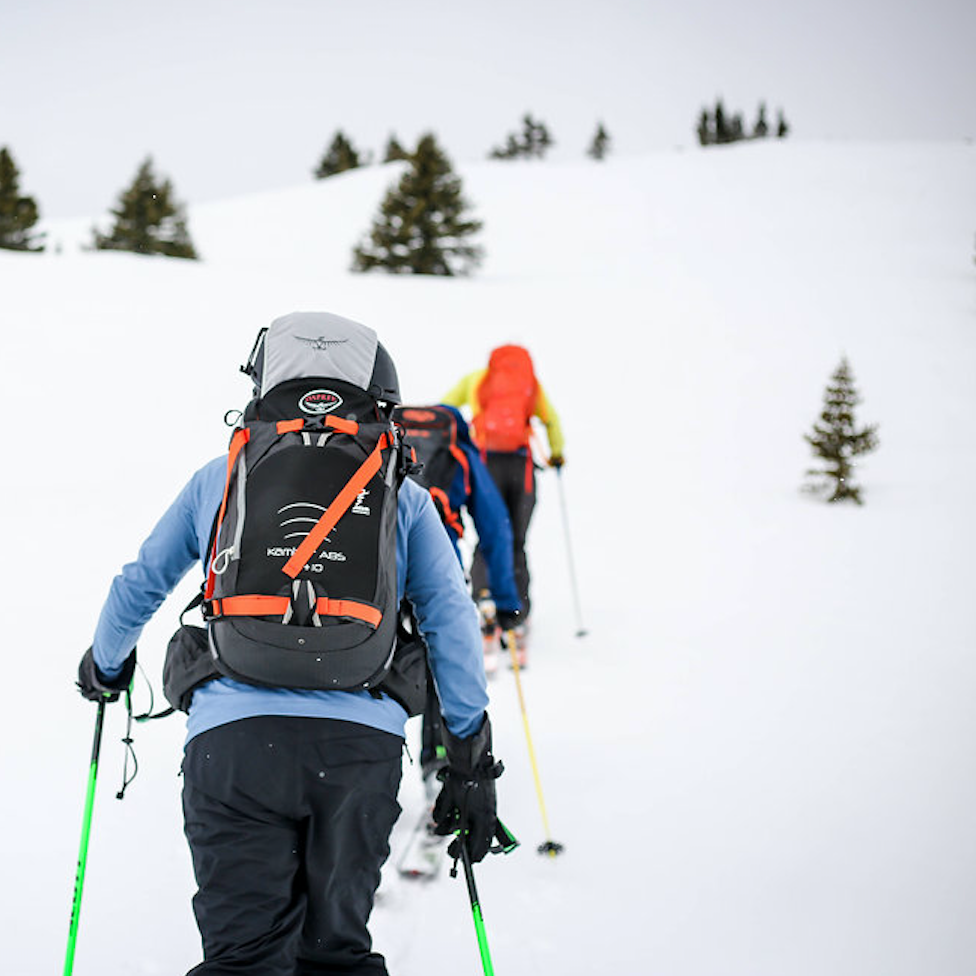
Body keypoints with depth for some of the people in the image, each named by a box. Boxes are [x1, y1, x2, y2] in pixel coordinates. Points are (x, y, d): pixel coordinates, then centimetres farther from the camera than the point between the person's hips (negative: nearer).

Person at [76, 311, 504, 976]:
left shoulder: (221, 476, 18)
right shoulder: (402, 494, 16)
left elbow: (139, 586, 28)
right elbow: (452, 622, 10)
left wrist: (105, 665, 47)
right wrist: (472, 762, 13)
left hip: (232, 737, 0)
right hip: (362, 743, 1)